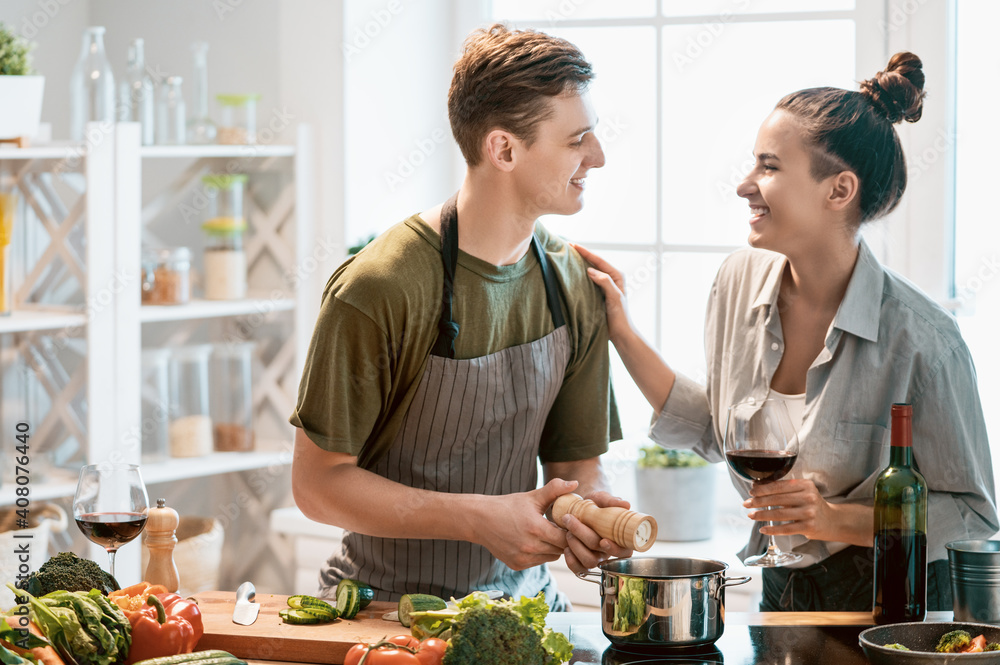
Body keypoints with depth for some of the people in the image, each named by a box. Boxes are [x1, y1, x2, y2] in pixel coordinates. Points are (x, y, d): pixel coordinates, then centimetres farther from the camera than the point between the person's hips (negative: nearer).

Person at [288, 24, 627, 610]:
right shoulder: (381, 289, -18)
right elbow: (318, 483, -14)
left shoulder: (574, 287, 2)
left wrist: (591, 507, -17)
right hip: (389, 602, -5)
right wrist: (480, 518, -24)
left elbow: (577, 465, 8)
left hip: (521, 591, 5)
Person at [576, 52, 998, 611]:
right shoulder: (741, 280, -3)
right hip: (773, 581, 3)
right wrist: (622, 333, 4)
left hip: (884, 602, -2)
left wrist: (837, 519, -23)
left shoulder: (921, 338, -22)